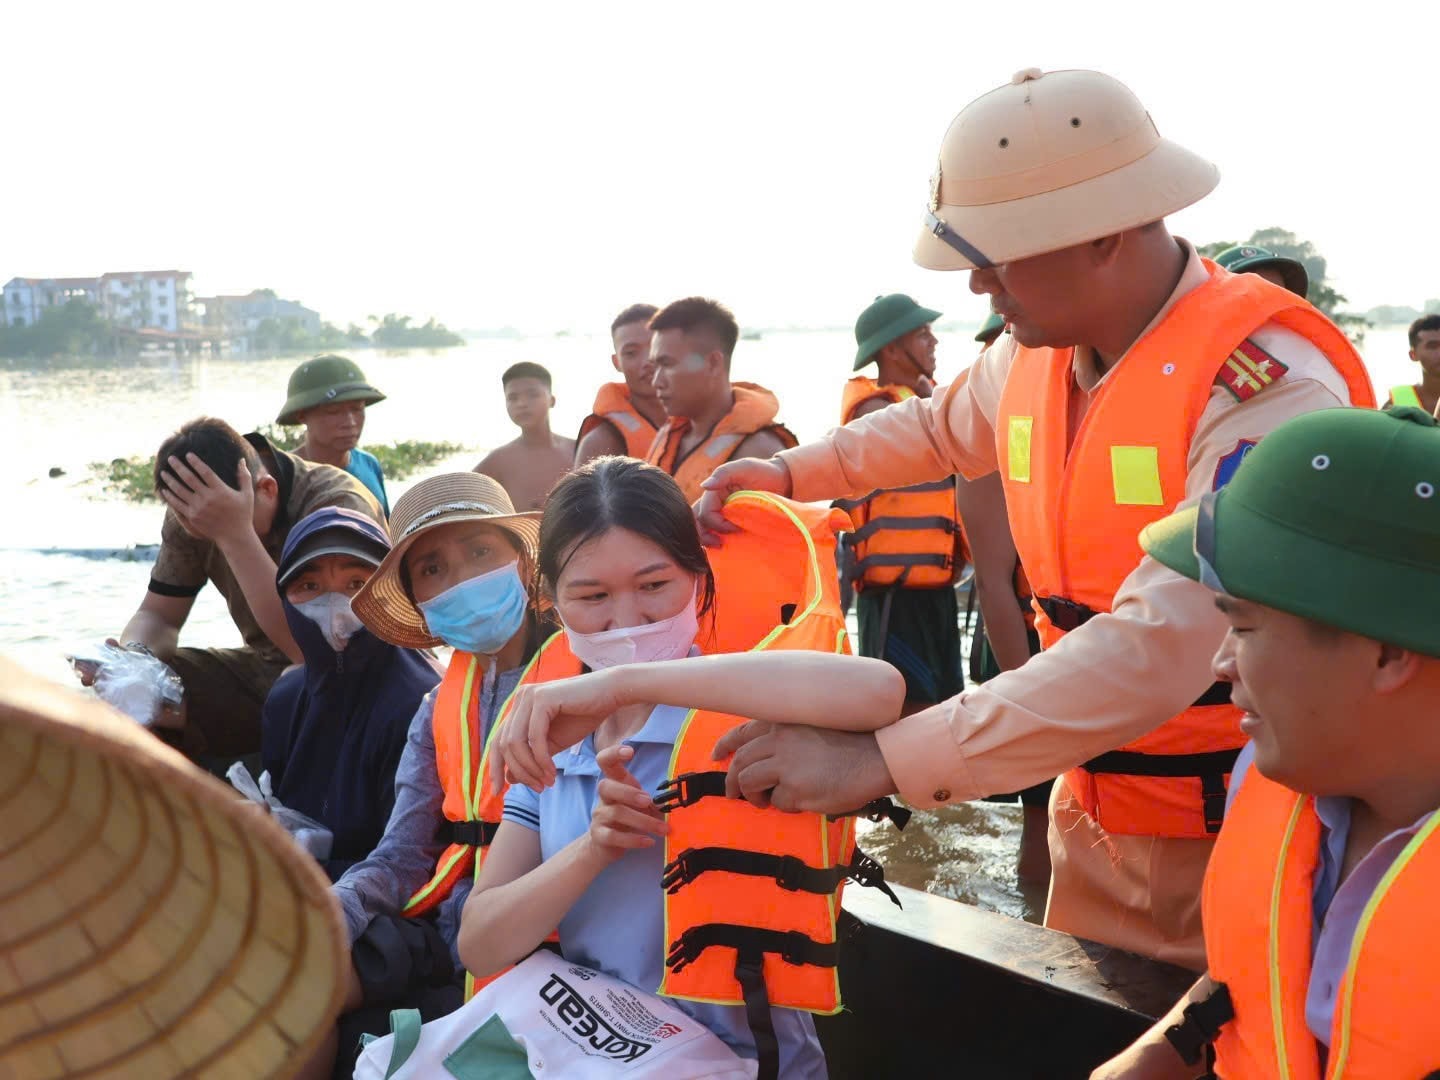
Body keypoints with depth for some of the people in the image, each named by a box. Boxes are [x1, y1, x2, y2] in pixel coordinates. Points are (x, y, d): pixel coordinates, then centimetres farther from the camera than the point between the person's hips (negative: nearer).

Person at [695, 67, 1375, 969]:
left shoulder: (1266, 383, -25)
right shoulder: (1034, 358, -1)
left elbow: (1160, 648, -36)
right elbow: (937, 427, 23)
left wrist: (879, 761, -37)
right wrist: (788, 473, 9)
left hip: (1239, 837, -6)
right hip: (1094, 813, 7)